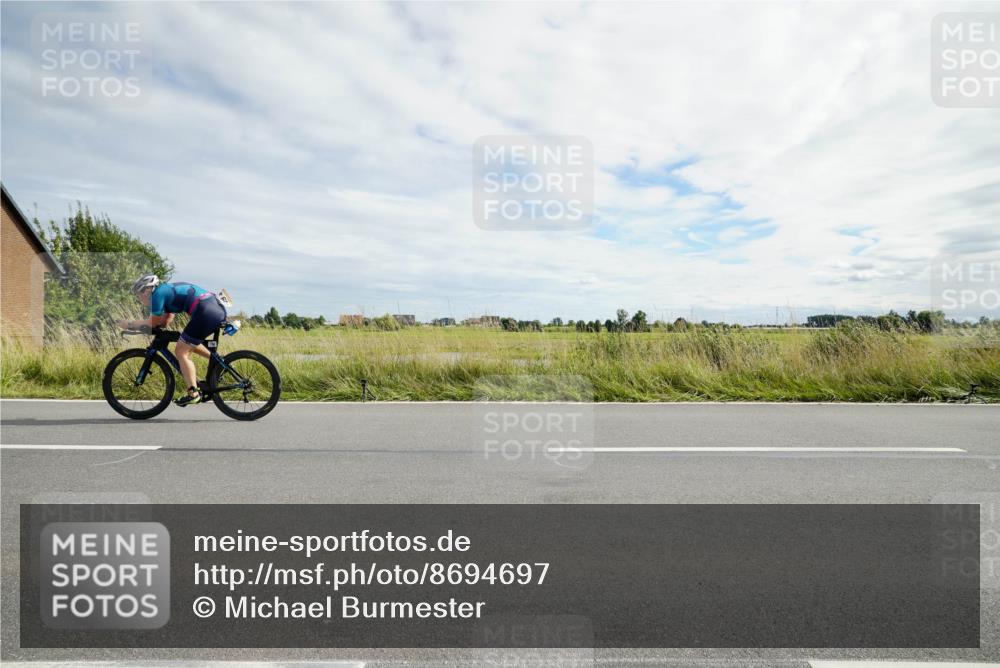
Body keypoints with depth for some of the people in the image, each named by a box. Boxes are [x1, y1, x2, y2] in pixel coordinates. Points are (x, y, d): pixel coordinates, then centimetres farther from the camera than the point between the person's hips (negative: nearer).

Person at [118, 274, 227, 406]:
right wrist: (135, 323, 26)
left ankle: (193, 394, 2)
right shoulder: (167, 290, 26)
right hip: (219, 307, 9)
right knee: (190, 344, 29)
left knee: (181, 351, 4)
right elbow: (164, 322, 28)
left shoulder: (158, 293, 1)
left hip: (206, 313, -9)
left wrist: (128, 324, 19)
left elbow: (152, 324, 7)